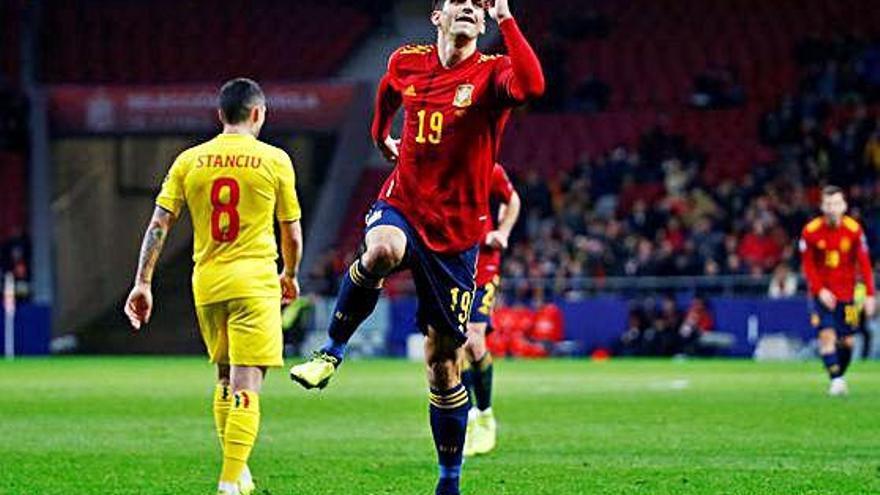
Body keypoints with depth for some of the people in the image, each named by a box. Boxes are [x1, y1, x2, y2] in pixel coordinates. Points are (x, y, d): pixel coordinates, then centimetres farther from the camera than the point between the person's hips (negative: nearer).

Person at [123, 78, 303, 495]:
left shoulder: (189, 161, 6)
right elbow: (292, 233, 6)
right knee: (246, 384, -7)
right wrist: (290, 275, 24)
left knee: (225, 379, 20)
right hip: (255, 282, -4)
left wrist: (142, 283, 4)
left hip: (207, 283, 4)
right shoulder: (274, 160, 0)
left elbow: (159, 225, 1)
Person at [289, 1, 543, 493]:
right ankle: (331, 351, -19)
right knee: (381, 250, -38)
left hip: (457, 232, -1)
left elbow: (531, 86, -33)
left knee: (445, 361, 4)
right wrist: (381, 134, 38)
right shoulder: (406, 62, 3)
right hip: (401, 207, 1)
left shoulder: (491, 73, -8)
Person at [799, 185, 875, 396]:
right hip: (822, 293, -1)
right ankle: (835, 381, -15)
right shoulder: (811, 232, -10)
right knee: (827, 335, -17)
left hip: (846, 292, 1)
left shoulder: (854, 229, -8)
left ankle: (841, 376, 24)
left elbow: (864, 263, -4)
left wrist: (869, 294, -9)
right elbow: (807, 266, -3)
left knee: (846, 341, 2)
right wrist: (820, 290, -15)